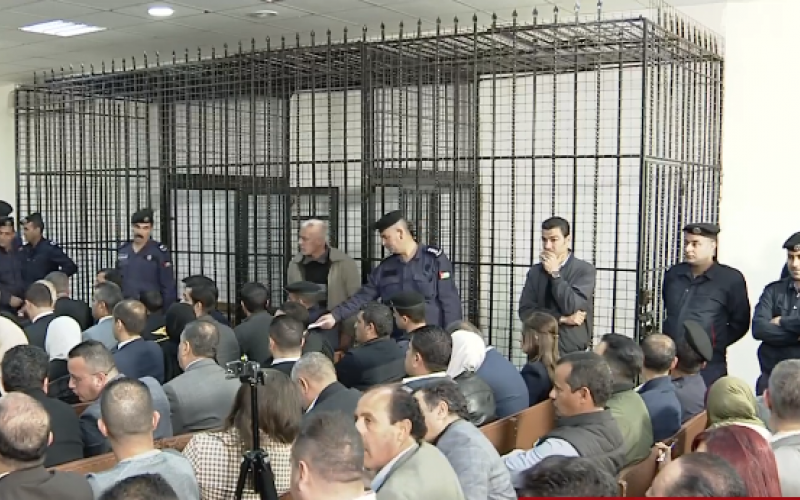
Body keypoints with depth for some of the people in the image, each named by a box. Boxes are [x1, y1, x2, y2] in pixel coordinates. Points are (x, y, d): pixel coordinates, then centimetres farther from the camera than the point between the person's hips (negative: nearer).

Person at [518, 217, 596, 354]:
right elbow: (525, 311, -2)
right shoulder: (535, 271, 5)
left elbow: (572, 308, -15)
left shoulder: (585, 270, -5)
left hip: (572, 351, -3)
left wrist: (554, 273, -12)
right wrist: (562, 319, -11)